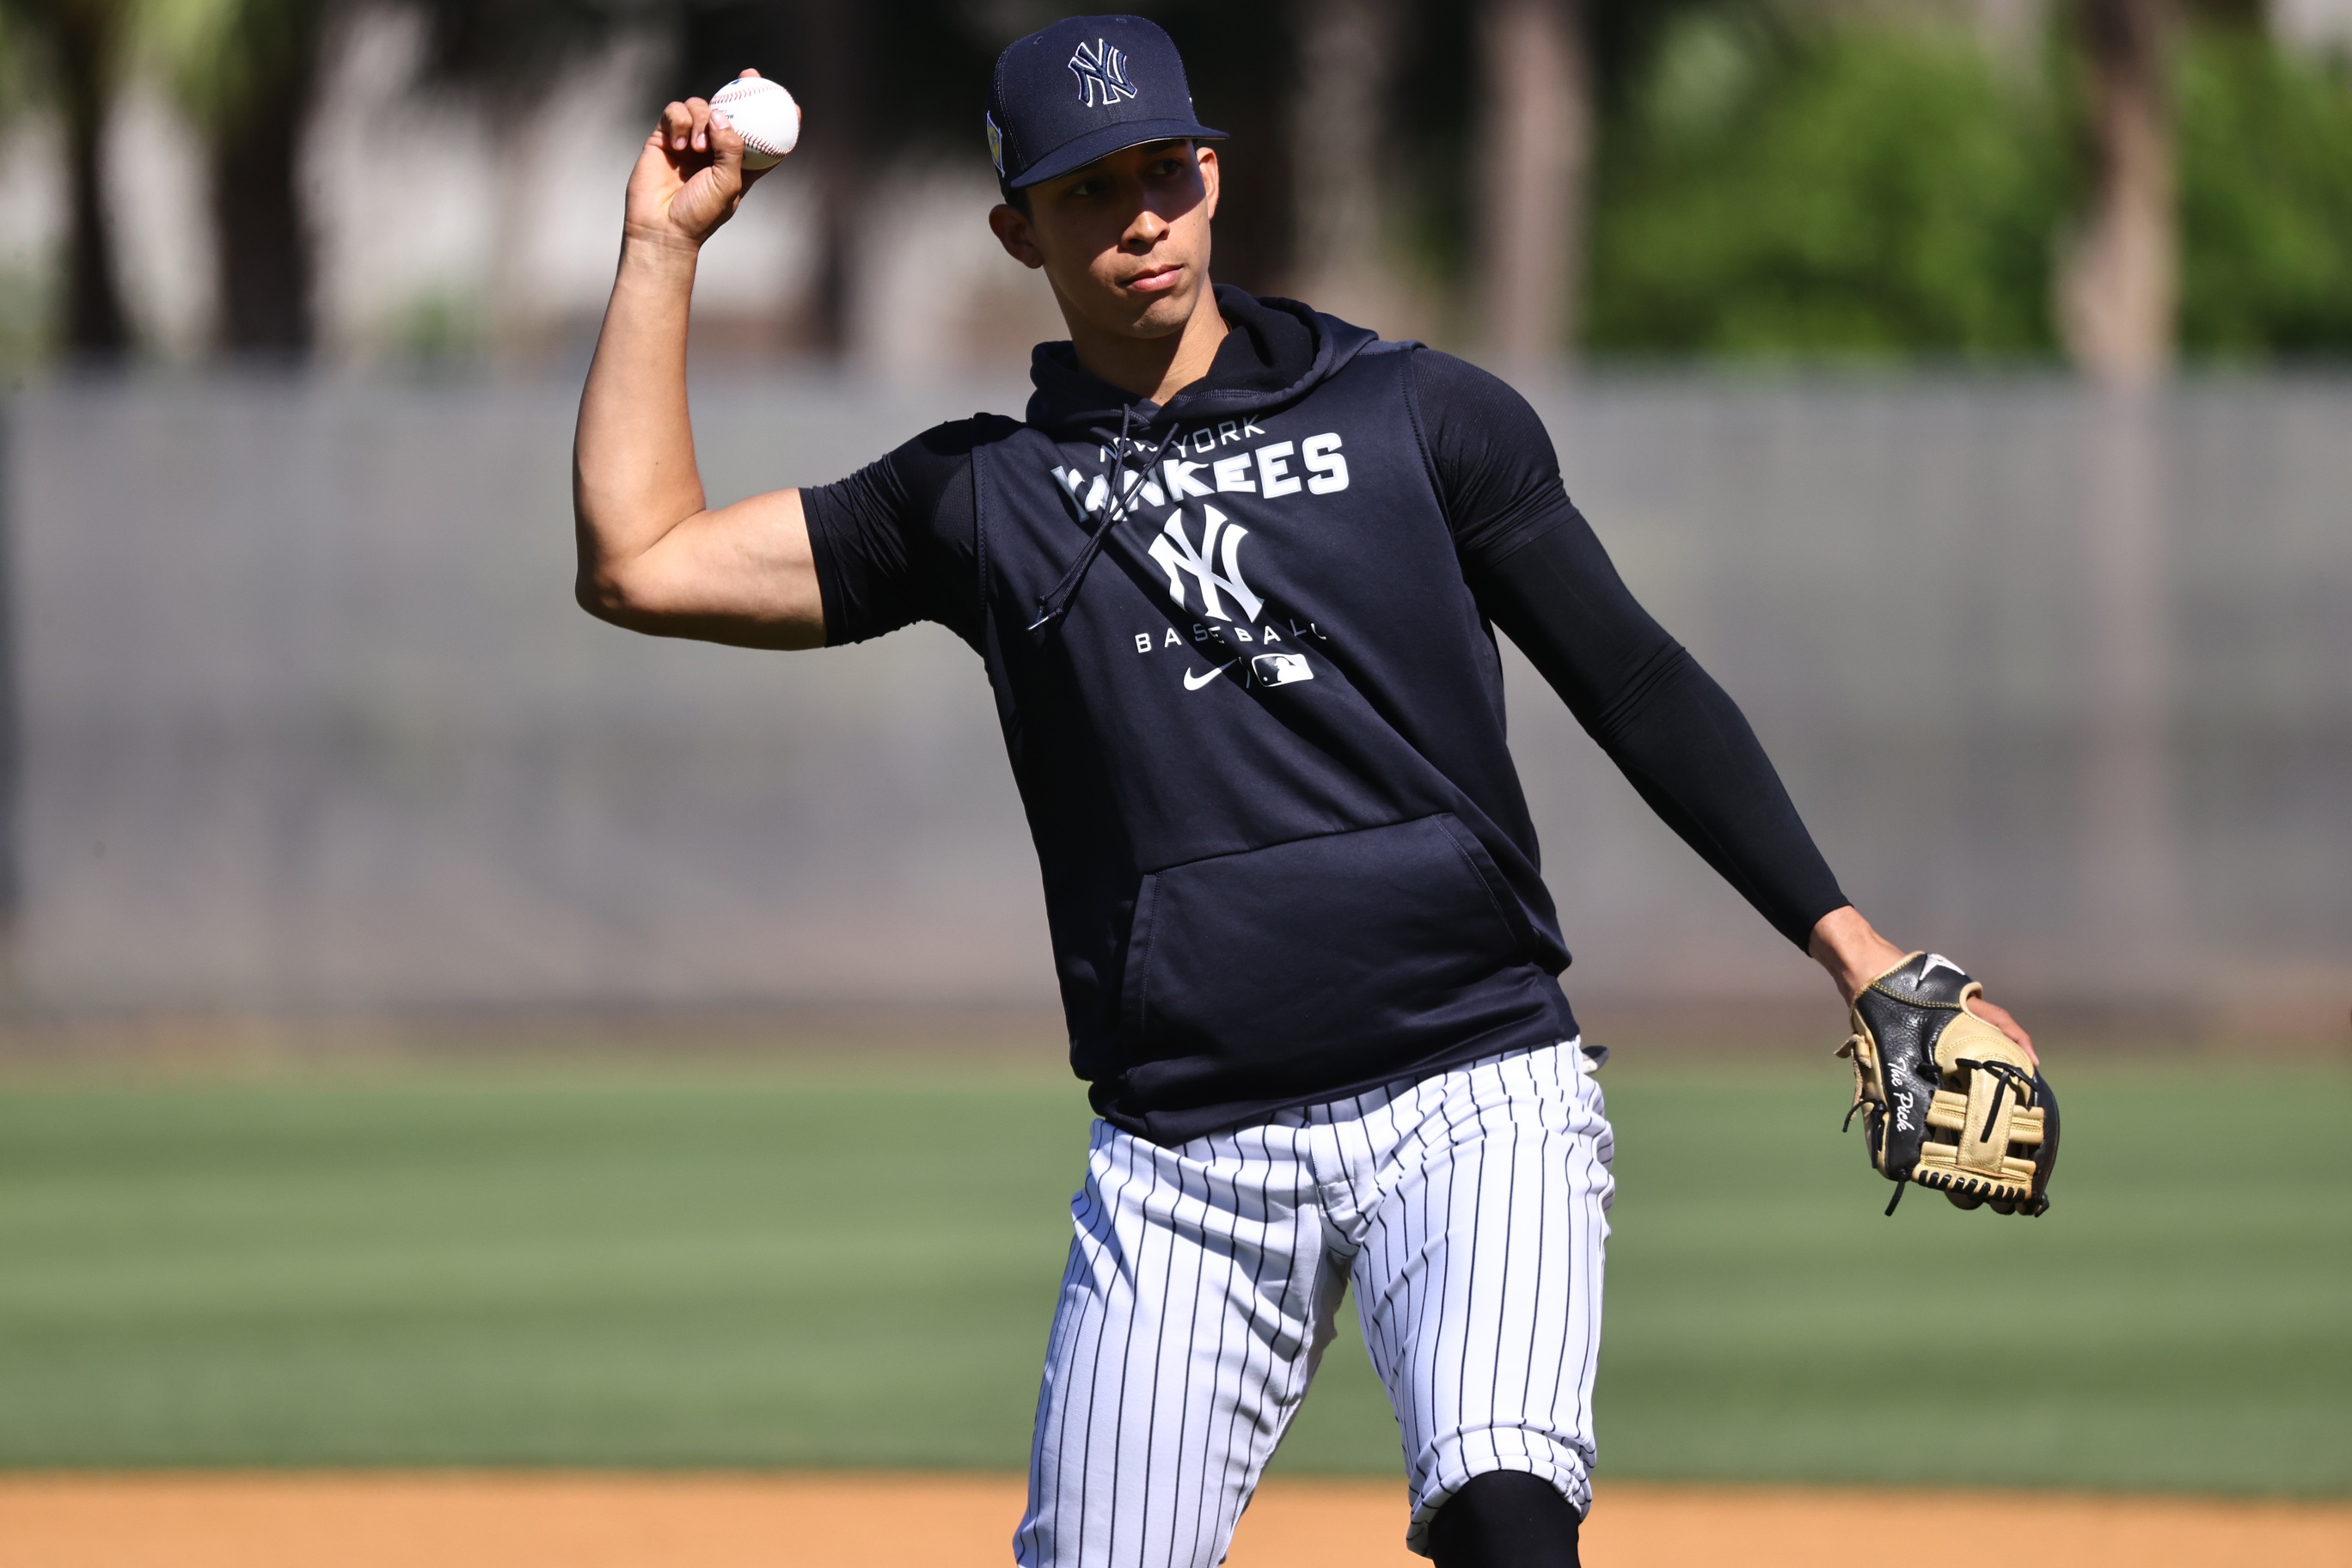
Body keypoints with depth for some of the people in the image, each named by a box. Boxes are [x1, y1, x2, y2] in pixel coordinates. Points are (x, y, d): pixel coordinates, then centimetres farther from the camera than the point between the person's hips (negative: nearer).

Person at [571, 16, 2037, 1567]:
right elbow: (639, 563, 7)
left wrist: (1848, 942, -2)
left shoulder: (1423, 417, 9)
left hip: (1474, 1102, -2)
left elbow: (1638, 683, 7)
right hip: (1183, 1154, 2)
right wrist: (665, 247, 7)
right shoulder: (980, 495, 12)